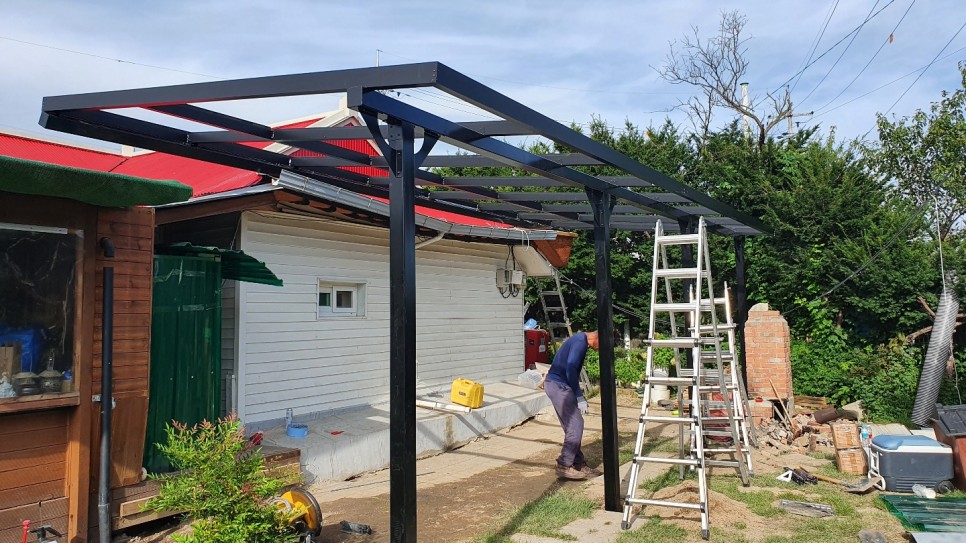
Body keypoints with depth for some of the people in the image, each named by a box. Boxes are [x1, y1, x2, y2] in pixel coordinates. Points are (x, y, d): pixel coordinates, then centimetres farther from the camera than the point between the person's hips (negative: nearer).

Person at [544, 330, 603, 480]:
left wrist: (578, 395, 18)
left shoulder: (580, 340, 16)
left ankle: (579, 464, 18)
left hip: (558, 385, 10)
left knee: (572, 426, 12)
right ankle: (564, 466, -4)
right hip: (558, 385, -10)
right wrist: (579, 397, -18)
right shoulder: (581, 342, -15)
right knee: (575, 425, -9)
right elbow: (570, 368, -23)